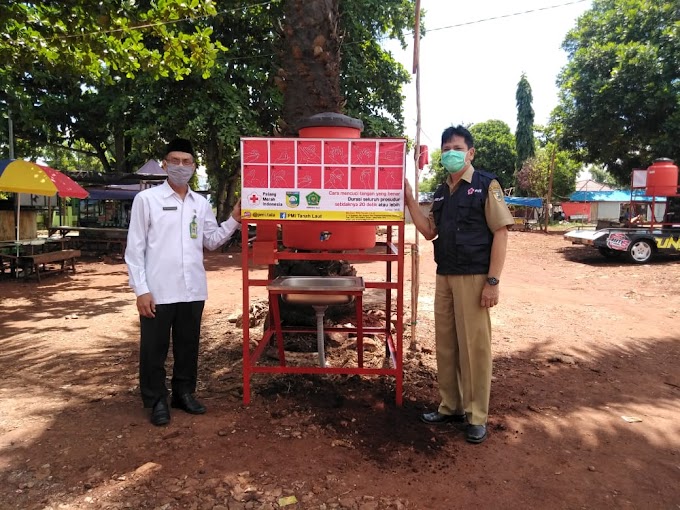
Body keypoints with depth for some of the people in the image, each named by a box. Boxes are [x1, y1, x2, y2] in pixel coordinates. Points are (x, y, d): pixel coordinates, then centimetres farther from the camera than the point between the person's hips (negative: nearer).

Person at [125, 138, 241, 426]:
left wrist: (234, 219, 2)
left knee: (188, 346, 16)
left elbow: (211, 241, 14)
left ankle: (184, 393, 32)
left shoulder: (201, 204, 10)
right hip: (158, 291, -4)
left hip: (192, 290, 4)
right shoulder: (146, 199, -3)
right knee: (154, 349, 8)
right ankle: (157, 401, 24)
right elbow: (135, 248, -5)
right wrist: (141, 289, -11)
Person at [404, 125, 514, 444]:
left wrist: (493, 281, -14)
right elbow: (429, 232, 15)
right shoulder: (441, 192, 15)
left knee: (474, 346, 0)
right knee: (445, 345, 11)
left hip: (473, 277, -6)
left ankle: (476, 417, 13)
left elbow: (500, 233, -7)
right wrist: (409, 200, 5)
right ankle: (450, 407, 24)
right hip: (444, 277, 6)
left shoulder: (486, 185, -3)